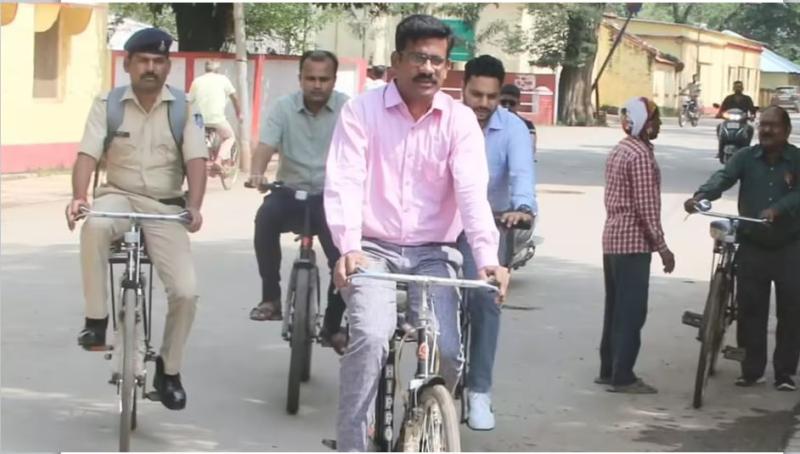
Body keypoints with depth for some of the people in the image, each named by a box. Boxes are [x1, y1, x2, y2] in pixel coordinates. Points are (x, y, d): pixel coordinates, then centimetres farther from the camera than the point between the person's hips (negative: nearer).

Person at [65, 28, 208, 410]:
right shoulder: (107, 105, -3)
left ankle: (169, 370, 11)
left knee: (186, 291, -13)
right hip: (119, 197, -1)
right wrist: (79, 198, -31)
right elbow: (88, 155, -12)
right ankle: (96, 320, -24)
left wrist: (194, 206, -29)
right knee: (95, 225, -39)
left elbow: (195, 159, -11)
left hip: (164, 207, 1)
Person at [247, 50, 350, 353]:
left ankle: (333, 326, 8)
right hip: (291, 191, 1)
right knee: (266, 216, -32)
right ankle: (271, 297, -17)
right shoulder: (284, 107, -1)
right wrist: (257, 174, -36)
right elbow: (265, 146, -14)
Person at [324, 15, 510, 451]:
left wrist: (487, 258, -27)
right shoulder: (362, 110, -4)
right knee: (371, 337, -26)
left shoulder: (460, 120, 0)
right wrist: (348, 248, -31)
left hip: (433, 253, 2)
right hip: (373, 249, -2)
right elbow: (345, 183, -14)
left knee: (447, 352, -13)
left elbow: (473, 190, -12)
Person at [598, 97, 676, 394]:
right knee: (632, 311, -5)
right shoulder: (641, 155, -15)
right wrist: (662, 246, -17)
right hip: (634, 241, -9)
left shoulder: (619, 150, 15)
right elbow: (645, 205, -20)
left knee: (616, 307, 14)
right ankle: (623, 376, -3)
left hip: (613, 238, 10)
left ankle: (608, 370, 19)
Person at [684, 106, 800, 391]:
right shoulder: (746, 158, 0)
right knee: (750, 309, 5)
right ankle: (752, 369, 16)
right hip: (752, 246, 1)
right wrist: (700, 196, -36)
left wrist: (777, 209, -38)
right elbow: (723, 178, -16)